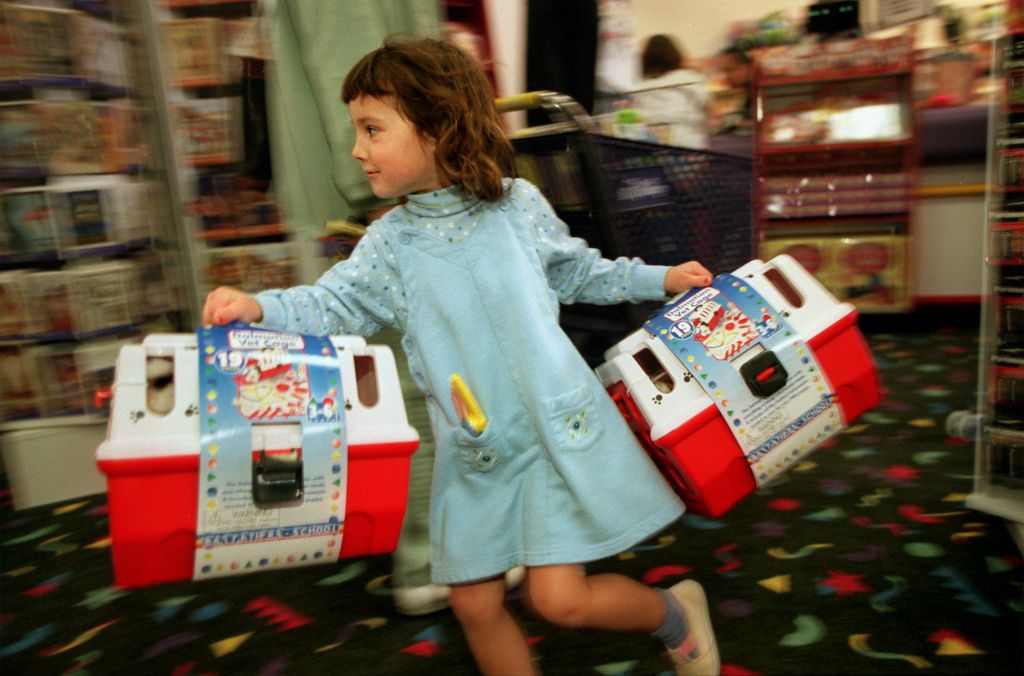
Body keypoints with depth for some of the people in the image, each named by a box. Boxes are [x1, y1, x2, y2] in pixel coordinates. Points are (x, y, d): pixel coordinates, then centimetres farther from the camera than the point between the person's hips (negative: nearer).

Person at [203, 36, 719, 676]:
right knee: (476, 603, 10)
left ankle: (675, 611, 25)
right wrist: (259, 306, -24)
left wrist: (658, 279, 12)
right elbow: (333, 304, -7)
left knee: (558, 598, -5)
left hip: (558, 426, -3)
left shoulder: (518, 203, -2)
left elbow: (578, 272, 12)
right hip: (474, 452, 3)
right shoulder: (388, 243, 0)